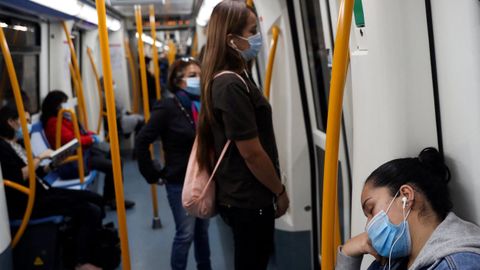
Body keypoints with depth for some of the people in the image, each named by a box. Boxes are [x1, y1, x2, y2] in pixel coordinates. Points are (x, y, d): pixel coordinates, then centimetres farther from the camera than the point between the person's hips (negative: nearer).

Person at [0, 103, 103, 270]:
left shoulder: (17, 144, 18)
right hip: (26, 202, -10)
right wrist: (39, 158, -16)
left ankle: (95, 248, 10)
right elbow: (17, 179, -22)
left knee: (96, 199, 3)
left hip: (42, 193, 10)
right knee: (90, 211, -17)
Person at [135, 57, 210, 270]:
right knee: (185, 234, 3)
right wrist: (153, 174, -11)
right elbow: (141, 142, -15)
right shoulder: (168, 107, -15)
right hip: (180, 182, -5)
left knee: (202, 230, 18)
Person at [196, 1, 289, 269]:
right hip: (249, 199, -9)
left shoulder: (235, 77, 7)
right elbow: (252, 153, -23)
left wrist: (273, 190, 17)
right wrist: (280, 191, -8)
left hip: (242, 195, 9)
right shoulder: (231, 85, -23)